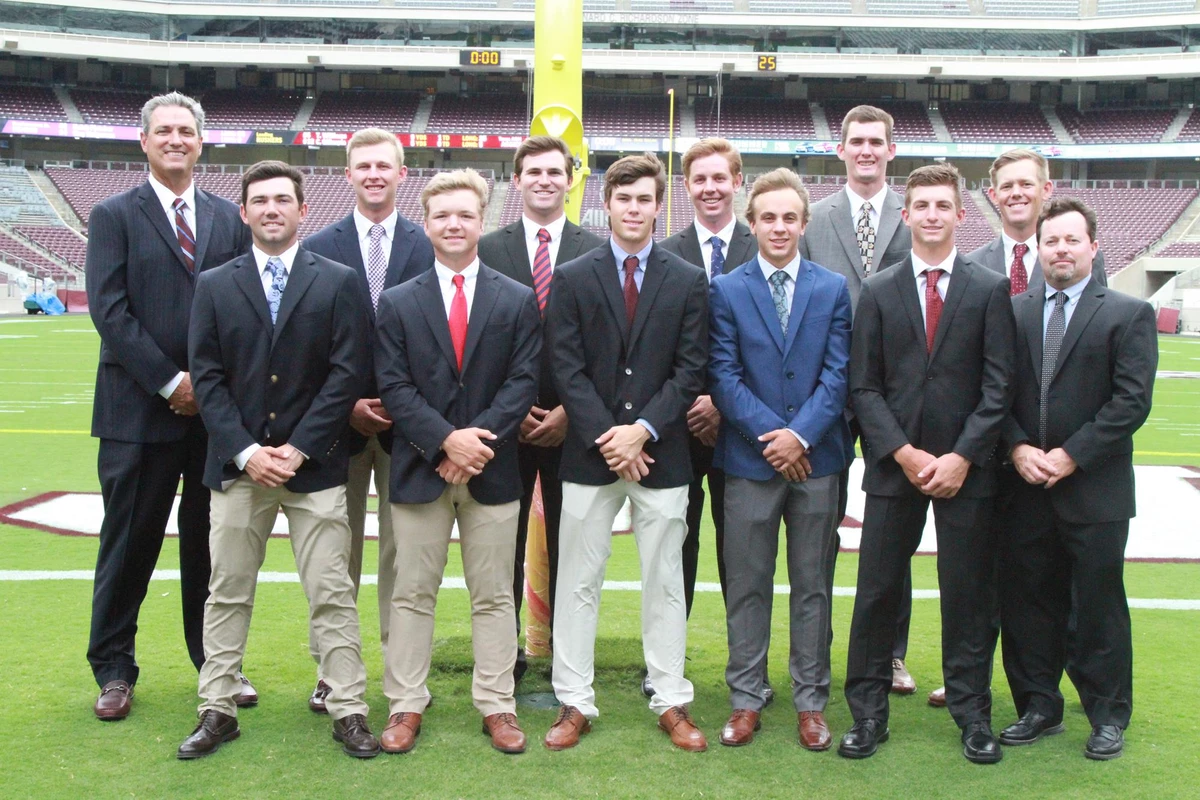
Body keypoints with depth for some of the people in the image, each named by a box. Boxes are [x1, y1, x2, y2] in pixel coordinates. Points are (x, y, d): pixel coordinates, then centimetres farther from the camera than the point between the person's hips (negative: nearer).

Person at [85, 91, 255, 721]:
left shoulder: (229, 218, 11)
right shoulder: (114, 215, 2)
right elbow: (109, 310, -7)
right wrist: (170, 381, -13)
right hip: (140, 407, -2)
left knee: (210, 539, 10)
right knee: (130, 539, 5)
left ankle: (217, 662, 23)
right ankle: (113, 670, 20)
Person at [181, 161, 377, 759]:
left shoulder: (338, 282, 2)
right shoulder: (214, 286, 8)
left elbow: (347, 373, -3)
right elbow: (207, 378, 3)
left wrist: (298, 448, -10)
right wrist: (247, 451, -9)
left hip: (314, 464, -2)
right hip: (238, 463, 2)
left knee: (332, 595, 1)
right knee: (227, 593, 9)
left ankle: (348, 711, 9)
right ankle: (218, 710, 20)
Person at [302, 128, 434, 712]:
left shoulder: (427, 249, 3)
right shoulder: (319, 249, 4)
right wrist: (347, 404, -8)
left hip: (408, 421, 0)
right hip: (339, 420, 0)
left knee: (403, 551, 6)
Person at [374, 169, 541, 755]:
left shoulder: (517, 301, 5)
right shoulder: (397, 303, 4)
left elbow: (522, 381, -2)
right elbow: (394, 386, -3)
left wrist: (478, 440, -15)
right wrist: (447, 440, -16)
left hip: (491, 469, 0)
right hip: (420, 468, 0)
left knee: (493, 596, 8)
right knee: (411, 593, 7)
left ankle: (497, 705, 18)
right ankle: (405, 706, 17)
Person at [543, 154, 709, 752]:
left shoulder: (689, 281, 5)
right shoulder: (572, 278, 4)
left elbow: (690, 370, -1)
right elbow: (567, 370, -3)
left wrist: (643, 430, -13)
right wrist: (607, 438, -12)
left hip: (661, 455, 0)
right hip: (589, 454, 0)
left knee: (665, 583, 8)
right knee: (578, 583, 5)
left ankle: (672, 703, 19)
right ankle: (574, 704, 16)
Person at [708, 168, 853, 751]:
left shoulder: (832, 288, 6)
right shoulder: (726, 290, 3)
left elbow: (838, 373, -1)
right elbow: (724, 375, -4)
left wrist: (801, 434, -14)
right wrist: (769, 434, -14)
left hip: (816, 457, 1)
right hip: (749, 459, -1)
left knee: (812, 586, 9)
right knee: (747, 586, 7)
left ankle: (810, 702, 19)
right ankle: (745, 699, 18)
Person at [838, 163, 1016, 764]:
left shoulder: (990, 289, 4)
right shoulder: (878, 291, 6)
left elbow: (997, 388, -1)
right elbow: (863, 386, 2)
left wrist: (961, 457, -11)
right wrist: (903, 454, -9)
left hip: (965, 467, 0)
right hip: (893, 466, 1)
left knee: (968, 594, 7)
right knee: (877, 591, 4)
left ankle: (972, 713, 21)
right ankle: (868, 713, 16)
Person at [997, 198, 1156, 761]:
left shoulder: (1128, 314, -1)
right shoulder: (1012, 313, 8)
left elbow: (1132, 400, -9)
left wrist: (1072, 455, -14)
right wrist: (1017, 447, -9)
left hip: (1095, 489, -3)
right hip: (1027, 488, 3)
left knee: (1098, 606, 6)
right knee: (1026, 603, 9)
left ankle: (1108, 718, 22)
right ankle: (1039, 708, 25)